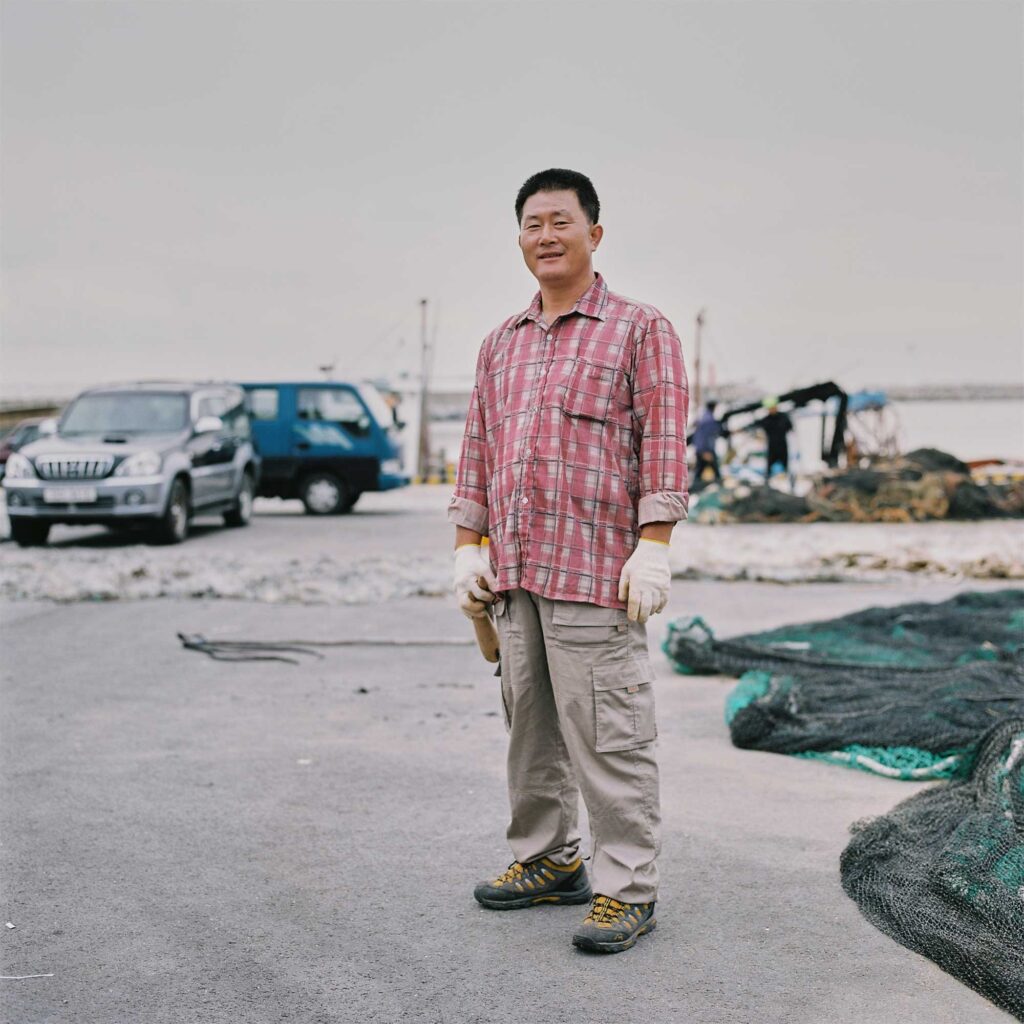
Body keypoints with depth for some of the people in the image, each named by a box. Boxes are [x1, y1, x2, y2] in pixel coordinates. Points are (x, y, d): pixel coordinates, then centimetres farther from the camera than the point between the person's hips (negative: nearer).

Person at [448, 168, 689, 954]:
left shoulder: (640, 330, 1)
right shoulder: (501, 345, 19)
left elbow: (664, 442, -6)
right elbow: (479, 449, 19)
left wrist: (653, 547, -14)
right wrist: (469, 548, 12)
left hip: (595, 569, -6)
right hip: (514, 571, 6)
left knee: (607, 734, -5)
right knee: (530, 726, 13)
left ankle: (627, 889, 4)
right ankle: (548, 861, 26)